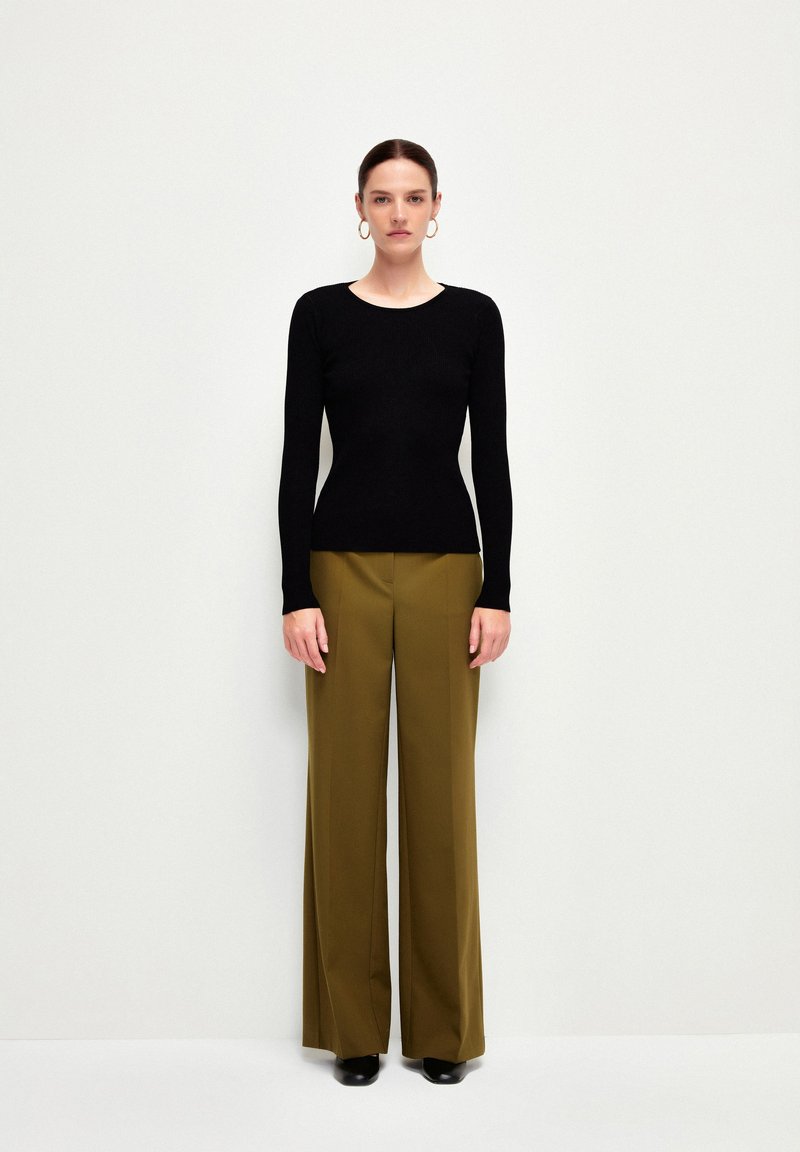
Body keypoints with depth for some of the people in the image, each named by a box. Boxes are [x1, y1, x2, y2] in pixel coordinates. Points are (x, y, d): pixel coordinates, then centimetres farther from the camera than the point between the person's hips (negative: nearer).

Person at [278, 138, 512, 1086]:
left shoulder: (473, 316, 5)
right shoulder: (319, 314, 3)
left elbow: (491, 460, 2)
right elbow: (298, 460, -2)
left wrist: (498, 592, -5)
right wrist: (297, 595, -8)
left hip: (446, 566, 1)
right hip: (344, 566, 0)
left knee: (441, 790, 5)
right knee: (345, 791, 4)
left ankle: (444, 1025, 20)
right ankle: (353, 1025, 19)